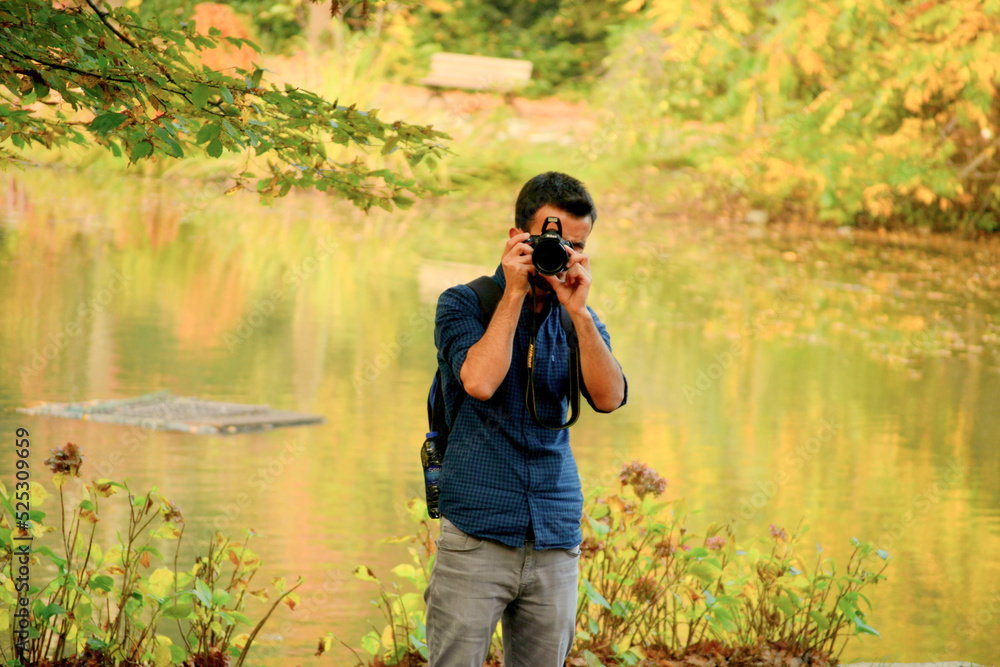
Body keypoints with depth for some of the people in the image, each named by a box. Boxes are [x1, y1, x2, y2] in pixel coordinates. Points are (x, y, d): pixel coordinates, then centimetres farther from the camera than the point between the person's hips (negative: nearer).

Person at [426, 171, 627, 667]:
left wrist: (578, 312, -12)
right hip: (477, 535, -4)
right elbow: (479, 381, -17)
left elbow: (609, 398, -4)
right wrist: (514, 295, -11)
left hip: (555, 542, 4)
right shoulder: (463, 304, 2)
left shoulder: (580, 322, 13)